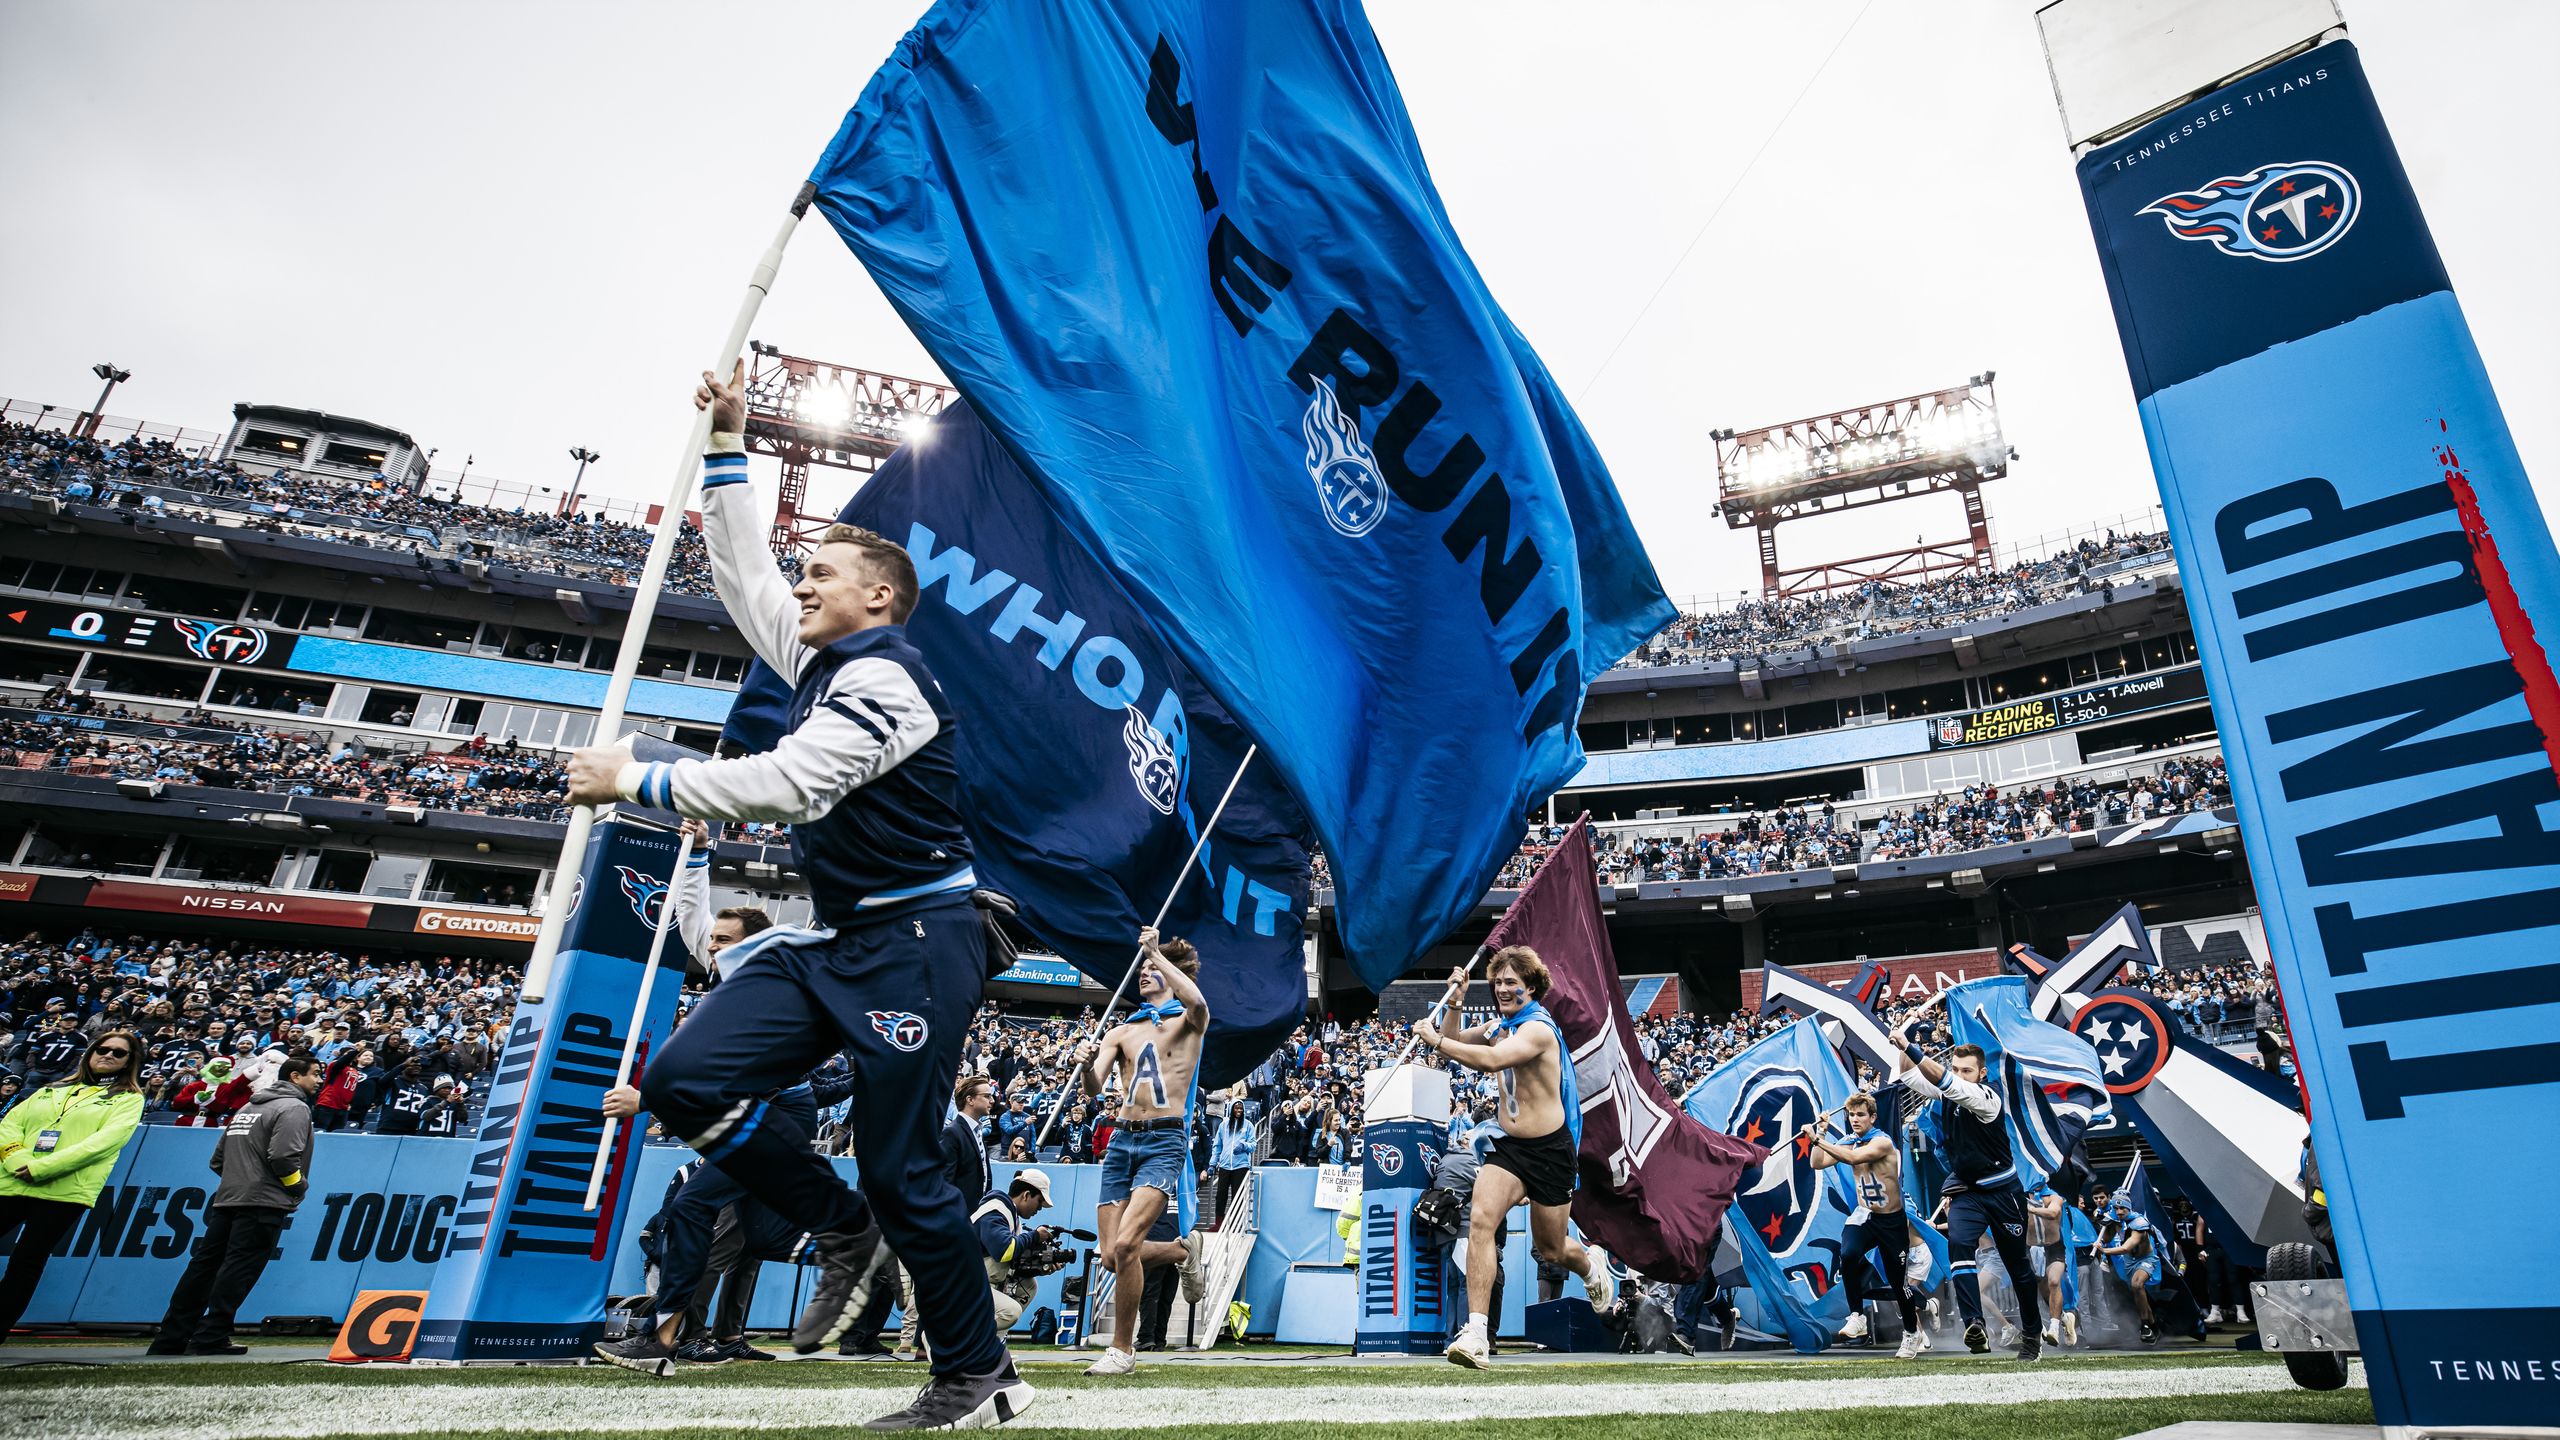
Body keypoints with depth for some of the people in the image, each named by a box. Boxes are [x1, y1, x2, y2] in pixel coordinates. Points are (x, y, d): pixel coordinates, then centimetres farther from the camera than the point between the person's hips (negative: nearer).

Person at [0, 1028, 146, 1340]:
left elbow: (107, 1139, -8)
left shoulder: (128, 1098, 7)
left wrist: (40, 1168, -16)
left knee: (26, 1263, -3)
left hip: (65, 1193, -4)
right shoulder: (52, 1090, 22)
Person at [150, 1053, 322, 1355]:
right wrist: (300, 1188, -4)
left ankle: (170, 1340, 12)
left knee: (203, 1268, 9)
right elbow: (283, 1157, -19)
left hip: (226, 1200, 9)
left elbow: (218, 1159, 20)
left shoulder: (248, 1107, 20)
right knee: (237, 1273, -6)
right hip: (263, 1204, -9)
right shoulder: (294, 1107, -9)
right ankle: (209, 1339, -6)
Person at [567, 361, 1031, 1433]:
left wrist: (634, 780, -12)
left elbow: (783, 784, -22)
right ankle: (843, 1234, 12)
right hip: (835, 943, 9)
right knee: (684, 1078, -5)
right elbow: (744, 572, 25)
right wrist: (728, 442, 25)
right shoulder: (823, 660, 16)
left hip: (914, 943, -9)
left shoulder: (884, 678, -13)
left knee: (902, 1172, -5)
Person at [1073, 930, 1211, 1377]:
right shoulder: (1121, 1032, 17)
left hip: (1165, 1141, -5)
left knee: (1125, 1244, -20)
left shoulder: (1187, 1021, 5)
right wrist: (1085, 1064, -19)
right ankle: (1183, 1250, 31)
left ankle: (1122, 1349, -1)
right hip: (1123, 1140, 6)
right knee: (1112, 1257, 2)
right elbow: (1093, 1089, 5)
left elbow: (1196, 1002, -22)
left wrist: (1156, 952, -14)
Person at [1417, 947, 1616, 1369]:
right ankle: (1476, 1331, -19)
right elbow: (1455, 1044, 14)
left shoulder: (1539, 1028, -21)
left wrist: (1435, 1038, -32)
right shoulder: (1499, 1025, 5)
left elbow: (1491, 1059, -37)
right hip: (1509, 1146, 6)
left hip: (1550, 1151, -5)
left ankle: (1592, 1263, 48)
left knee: (1550, 1250, 12)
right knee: (1481, 1218, -20)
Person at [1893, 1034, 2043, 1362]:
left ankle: (2032, 1334, 30)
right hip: (1965, 1191, 4)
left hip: (2002, 1191, -3)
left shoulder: (1988, 1097, -19)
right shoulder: (1946, 1092, -1)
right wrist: (1901, 1049, -28)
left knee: (2017, 1264, 9)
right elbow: (1910, 1078, -9)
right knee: (1958, 1243, -22)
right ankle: (1975, 1326, -29)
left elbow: (1948, 1083, -35)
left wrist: (1911, 1049, -45)